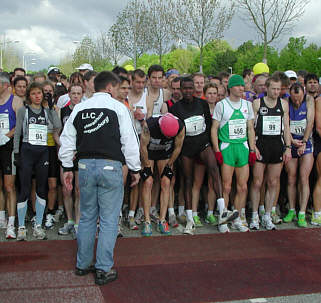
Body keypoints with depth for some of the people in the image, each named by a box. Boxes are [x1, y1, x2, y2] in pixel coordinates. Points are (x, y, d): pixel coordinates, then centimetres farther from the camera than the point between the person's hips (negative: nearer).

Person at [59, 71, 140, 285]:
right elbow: (129, 141, -4)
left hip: (85, 166, 5)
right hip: (110, 166, -5)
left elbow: (67, 141, 11)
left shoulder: (79, 109, 10)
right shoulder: (118, 107, -3)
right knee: (109, 220, 2)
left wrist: (67, 168, 19)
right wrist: (135, 169, 4)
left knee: (87, 217, 16)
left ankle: (83, 264, 26)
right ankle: (104, 270, 6)